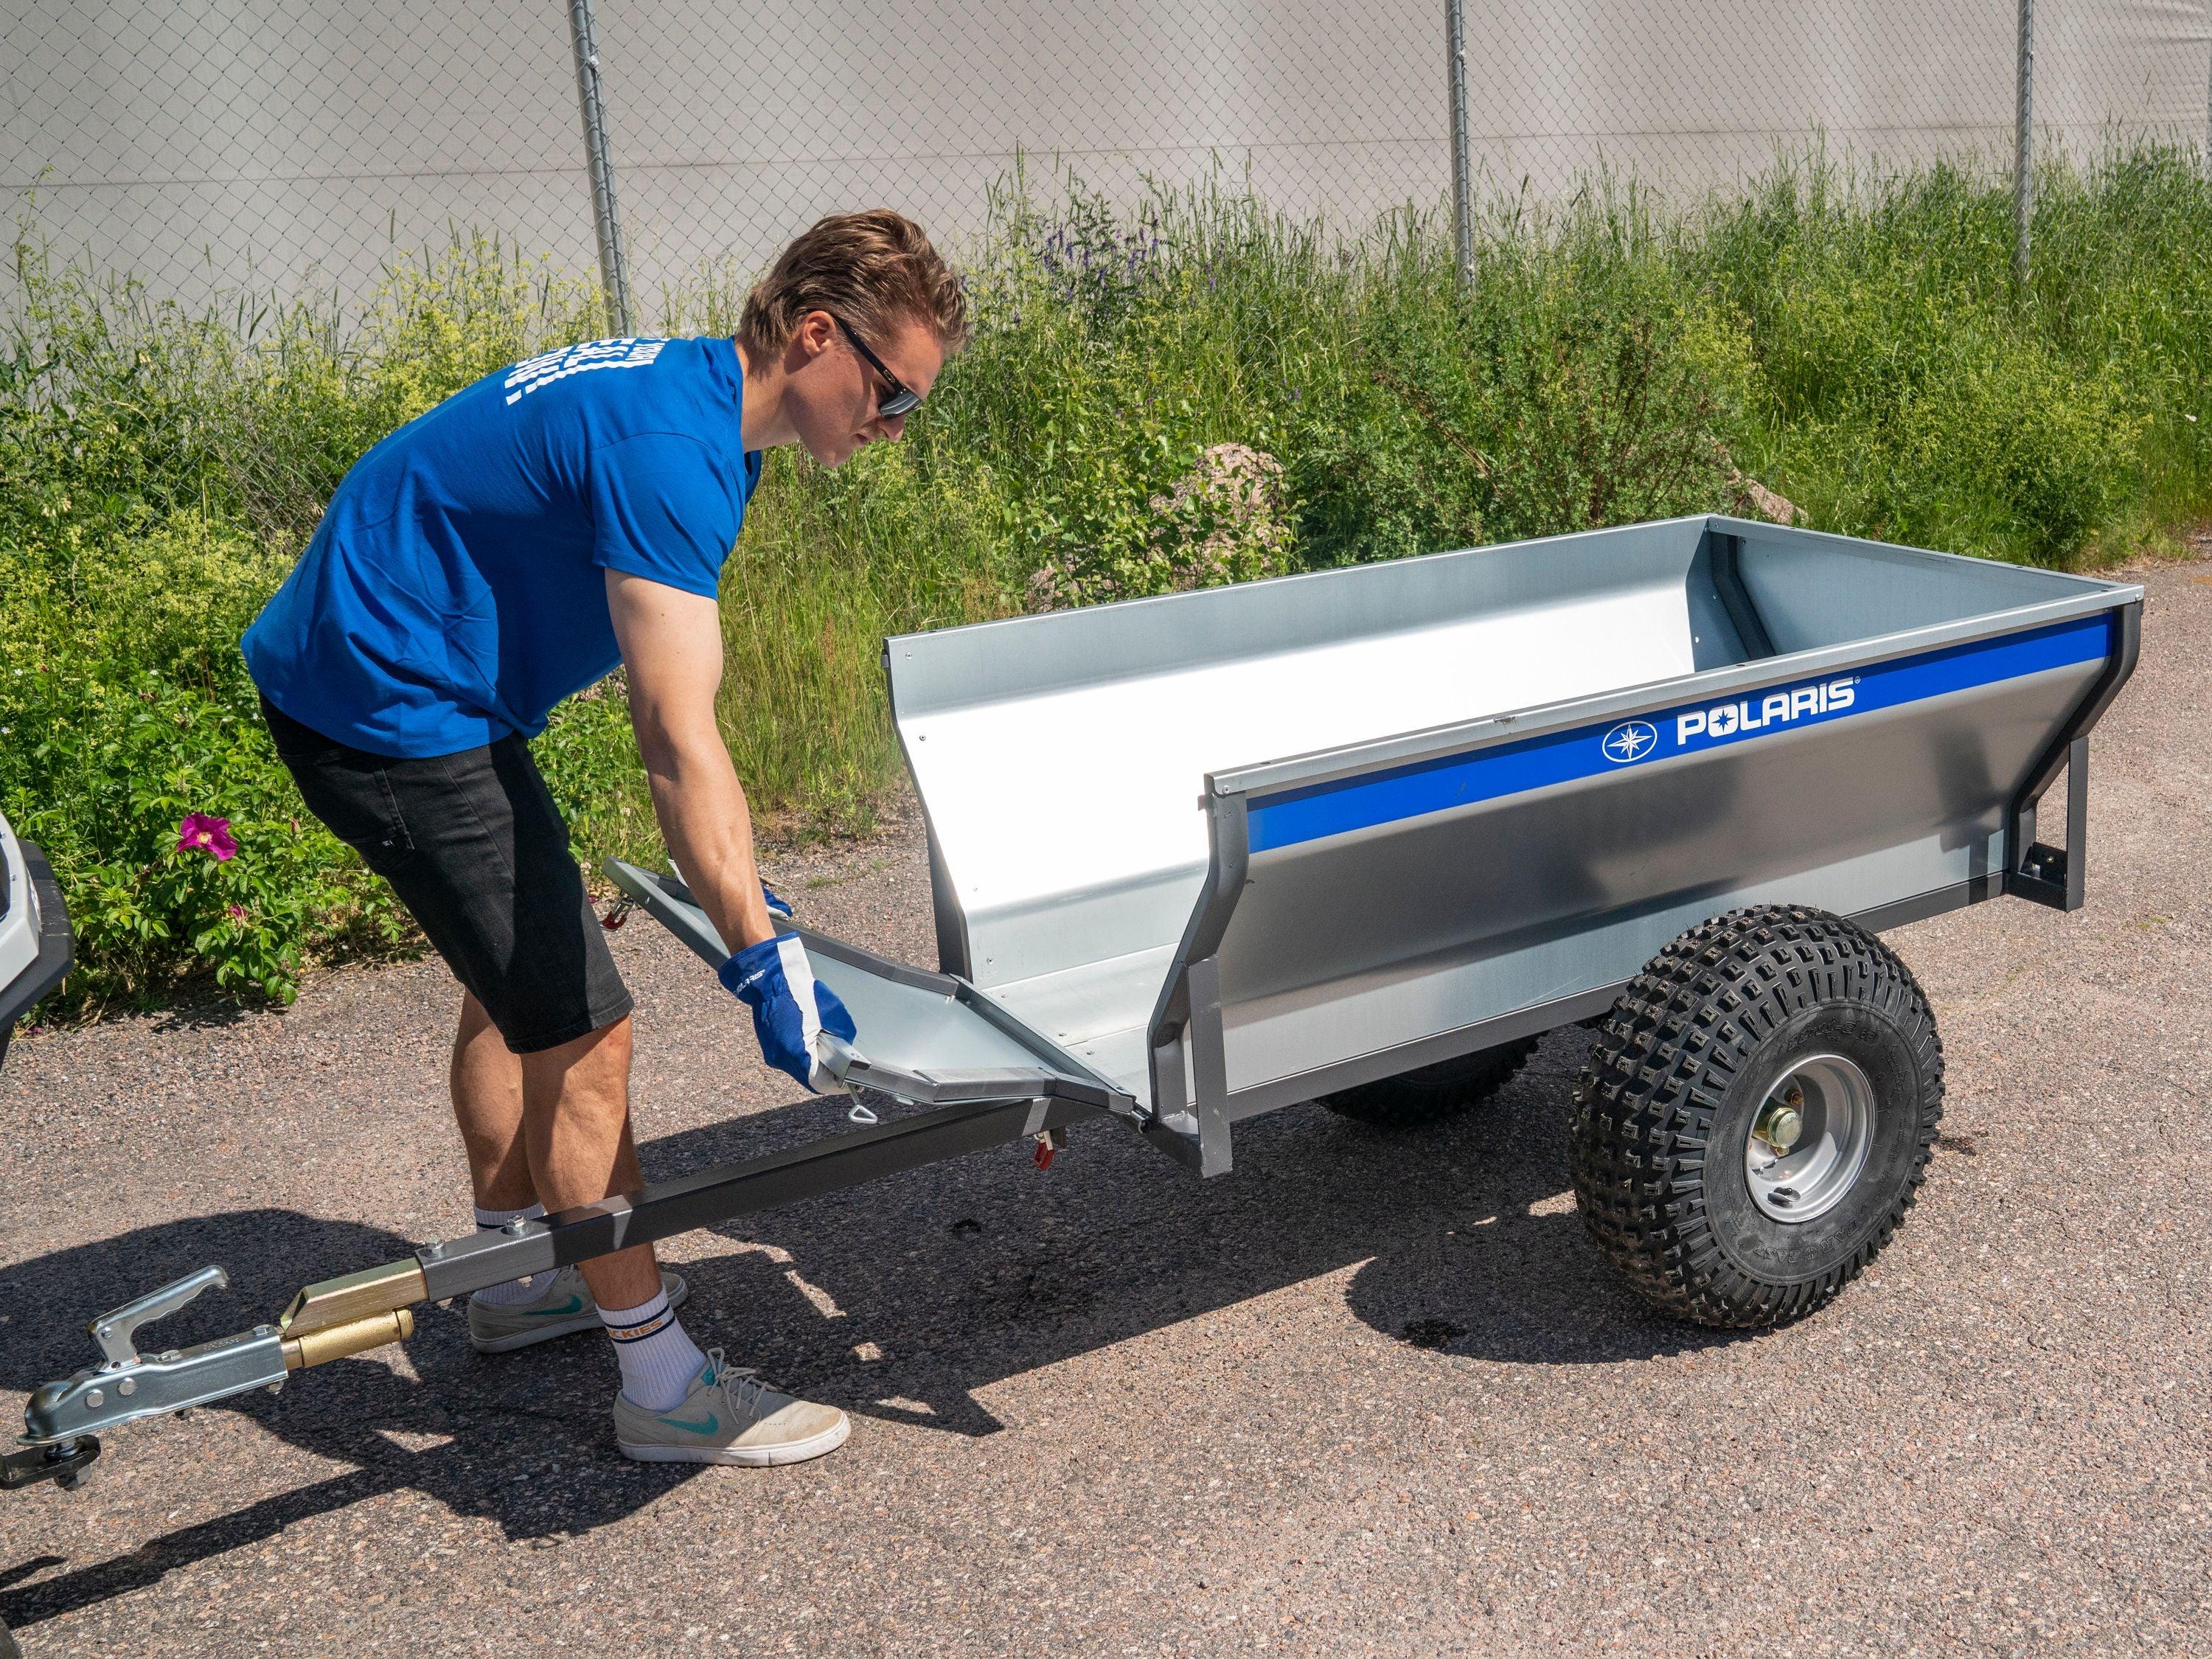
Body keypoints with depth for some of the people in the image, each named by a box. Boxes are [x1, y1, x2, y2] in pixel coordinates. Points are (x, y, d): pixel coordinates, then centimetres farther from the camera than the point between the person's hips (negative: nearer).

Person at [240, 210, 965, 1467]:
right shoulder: (667, 446, -25)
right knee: (581, 1034, -8)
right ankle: (666, 1388, 4)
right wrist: (764, 954, -37)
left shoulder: (698, 402, 7)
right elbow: (681, 741, -34)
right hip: (389, 709, -11)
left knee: (519, 977, 24)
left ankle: (517, 1276, 42)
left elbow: (664, 704, 12)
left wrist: (740, 880, 14)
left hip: (370, 677, 11)